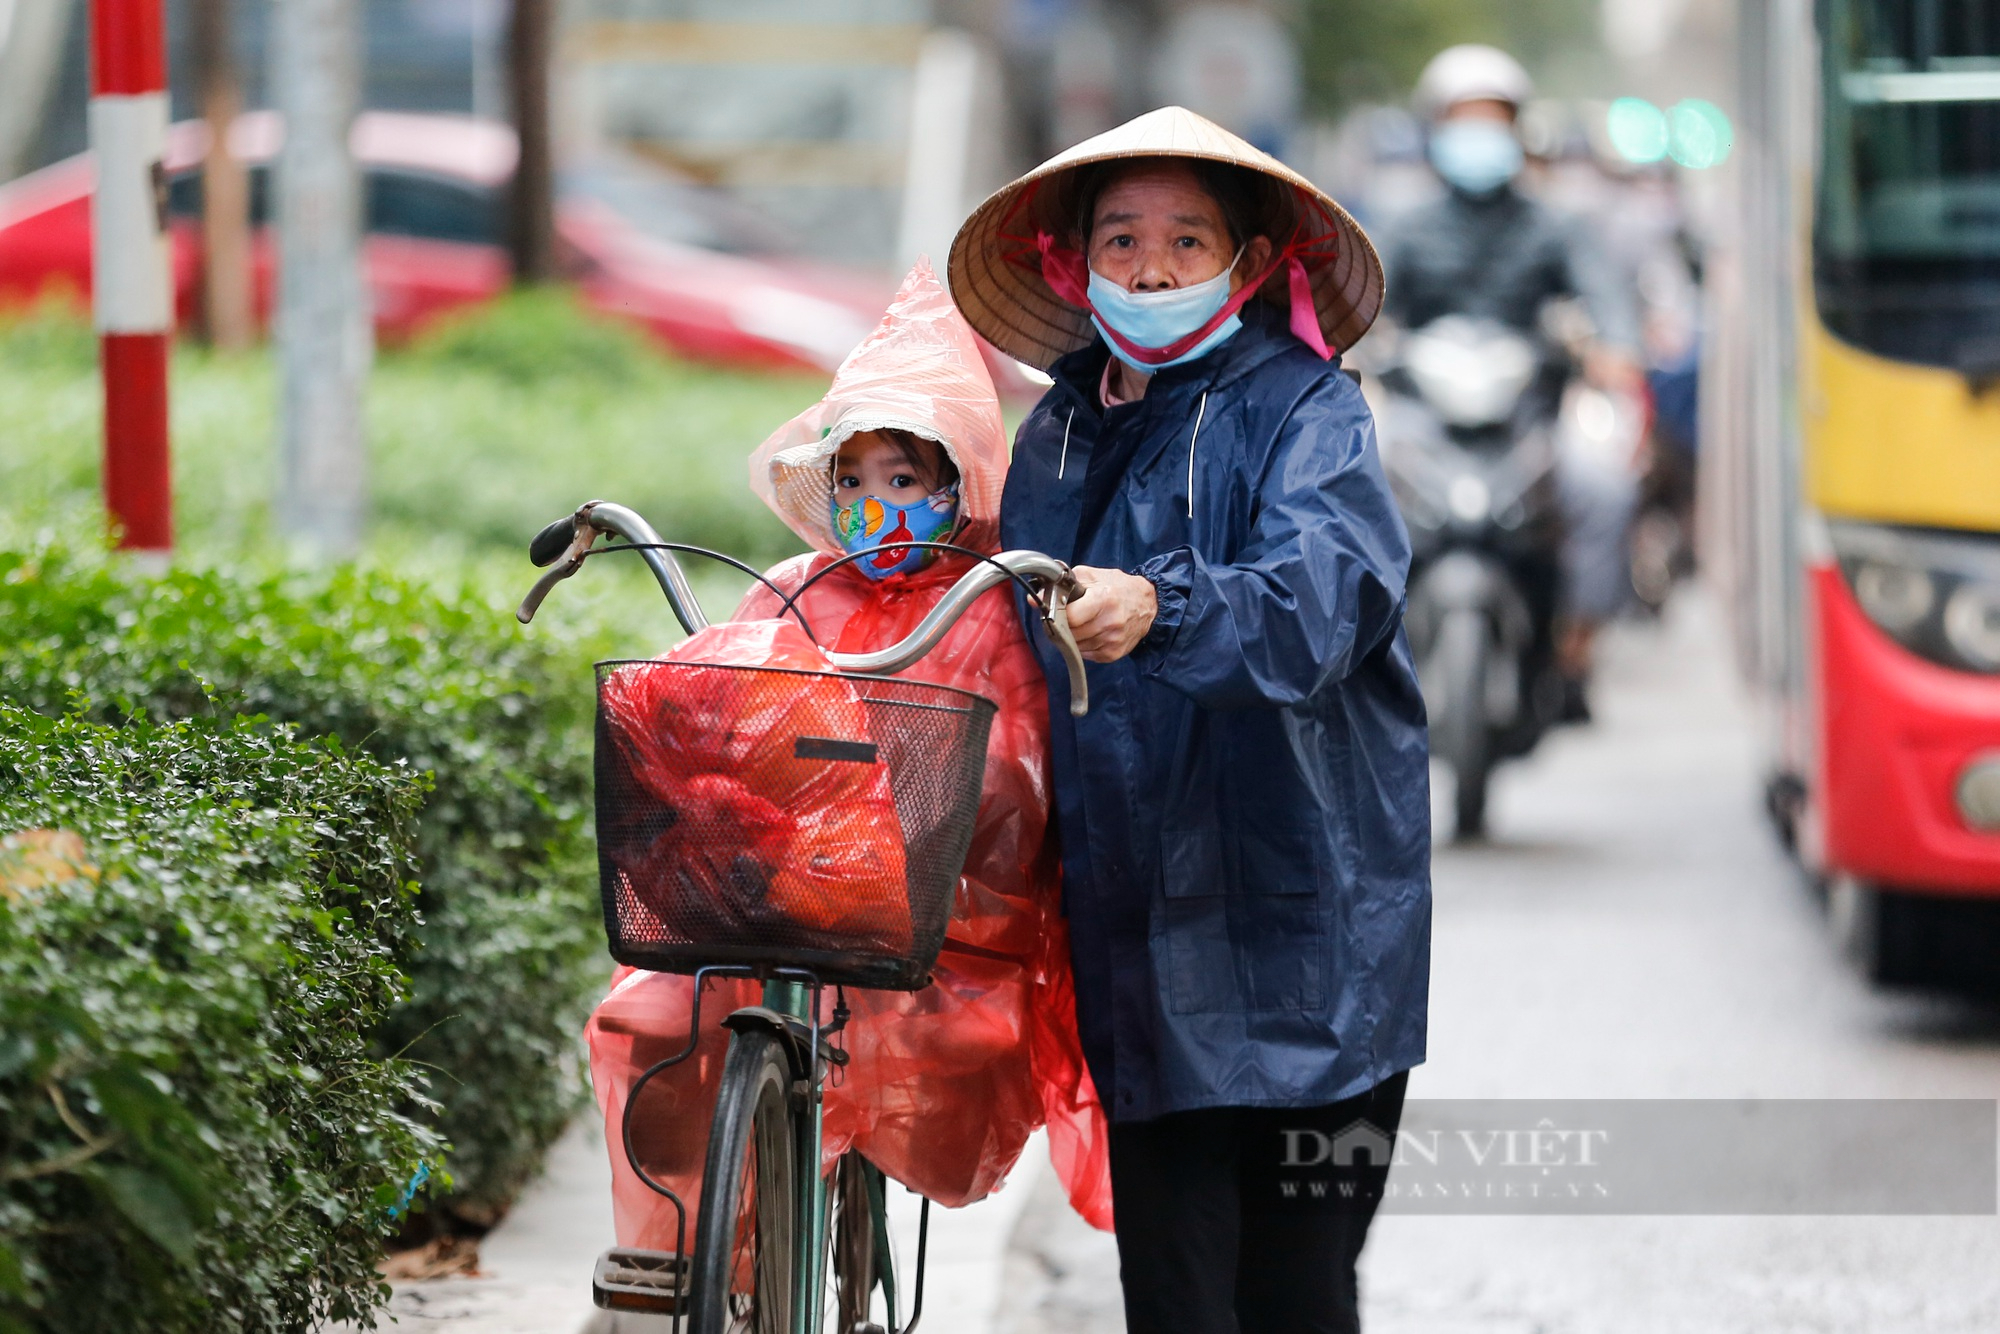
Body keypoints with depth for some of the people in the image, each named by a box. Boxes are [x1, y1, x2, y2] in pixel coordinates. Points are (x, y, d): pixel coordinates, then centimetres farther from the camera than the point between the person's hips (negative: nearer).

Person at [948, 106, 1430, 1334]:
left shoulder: (1305, 412, -3)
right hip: (1143, 938, 5)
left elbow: (1321, 595, -23)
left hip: (1299, 936, -5)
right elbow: (1013, 659, 24)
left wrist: (1161, 611, -41)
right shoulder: (1057, 438, 16)